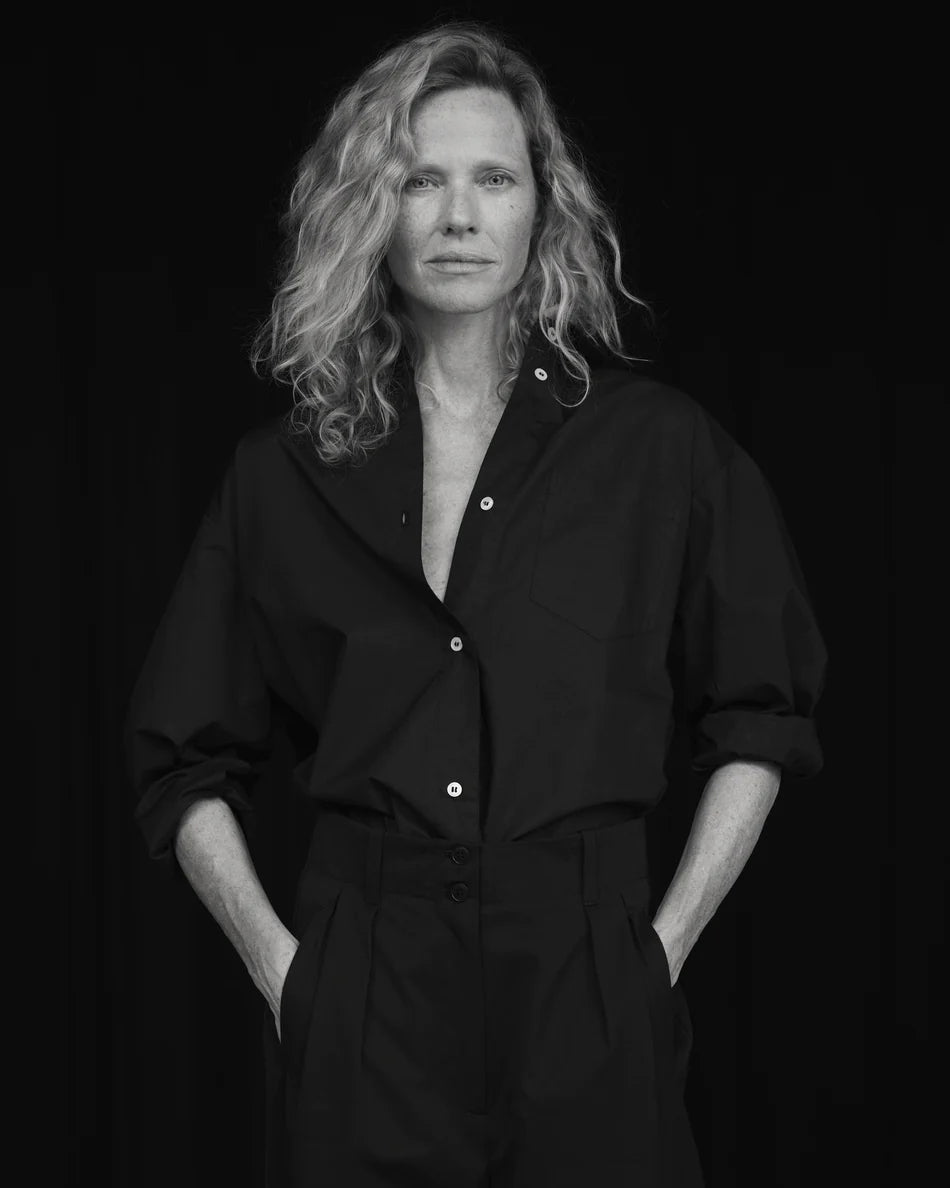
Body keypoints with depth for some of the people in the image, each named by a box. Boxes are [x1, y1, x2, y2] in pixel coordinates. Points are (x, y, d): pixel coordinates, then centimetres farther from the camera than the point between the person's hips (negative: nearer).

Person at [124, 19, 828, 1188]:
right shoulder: (284, 472, 4)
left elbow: (760, 724, 8)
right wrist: (275, 959, 1)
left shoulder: (657, 446, 2)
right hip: (360, 1008, 1)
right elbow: (186, 764, 10)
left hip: (588, 1000, 0)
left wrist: (663, 944, 2)